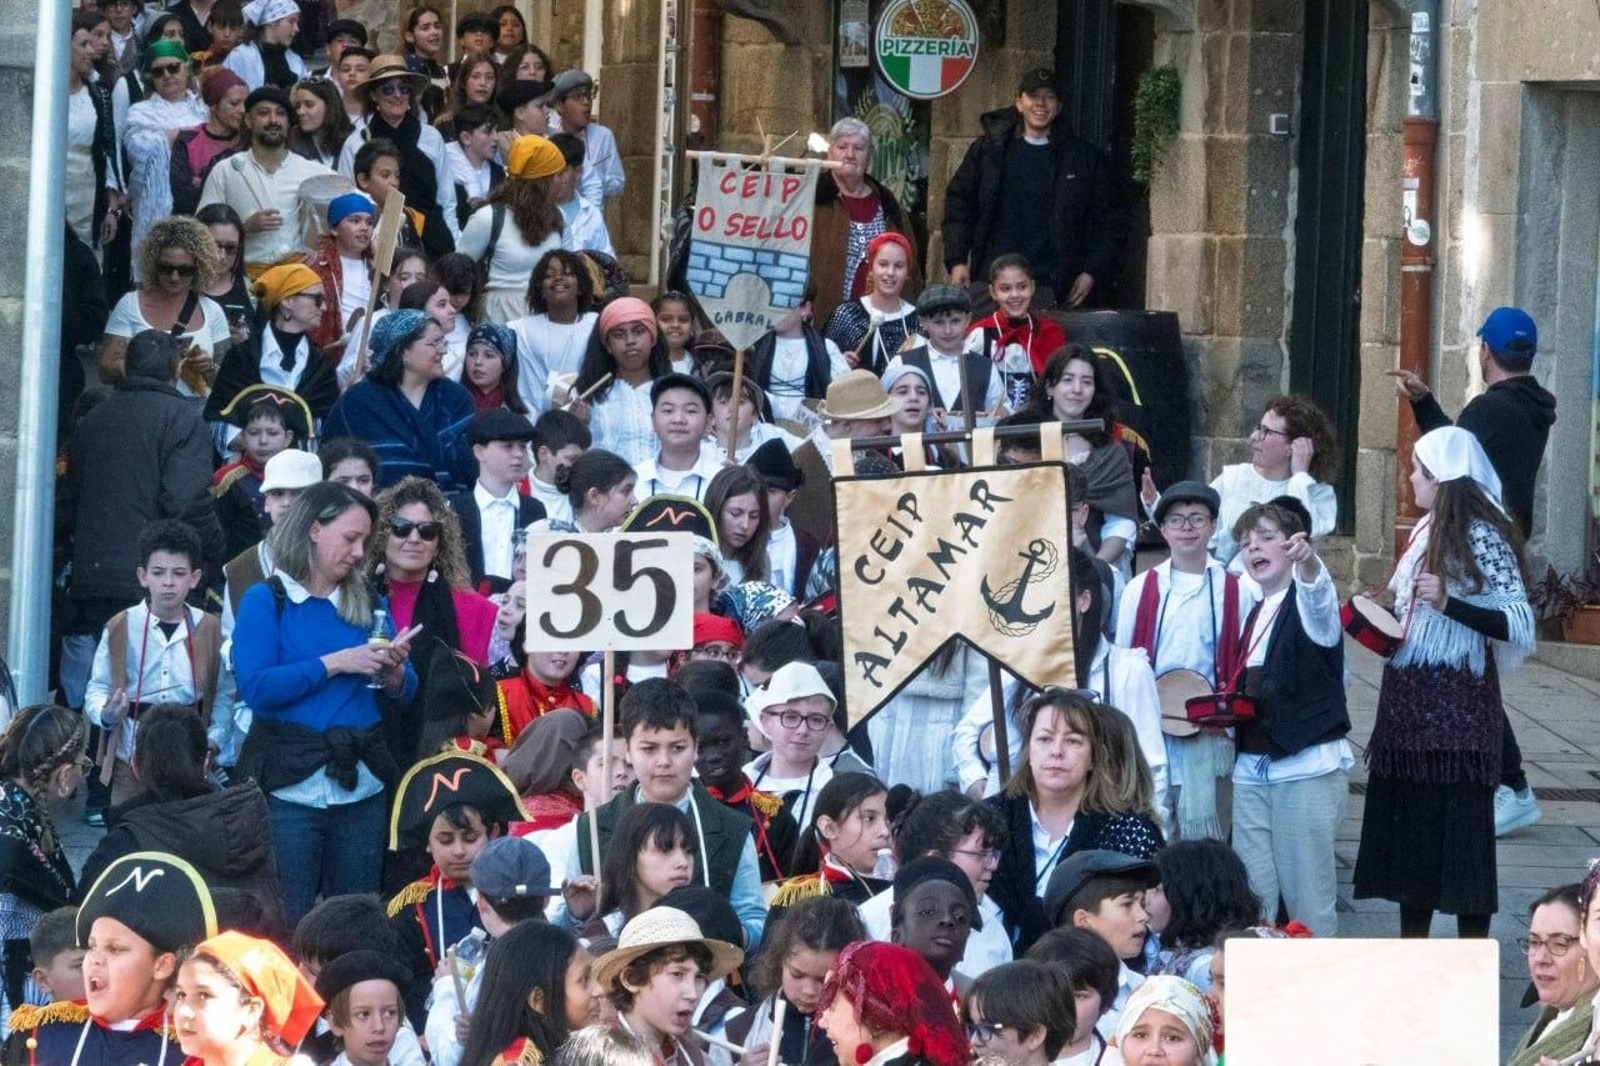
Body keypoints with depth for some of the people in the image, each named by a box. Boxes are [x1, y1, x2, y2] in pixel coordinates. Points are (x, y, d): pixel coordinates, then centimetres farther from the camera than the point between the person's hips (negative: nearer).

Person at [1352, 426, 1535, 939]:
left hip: (1457, 706, -9)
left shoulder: (1482, 536, -13)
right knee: (1409, 826, 12)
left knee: (1460, 834, -5)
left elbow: (1519, 626, -21)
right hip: (1410, 704, 9)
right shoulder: (1428, 530, 12)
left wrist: (1449, 602, -30)